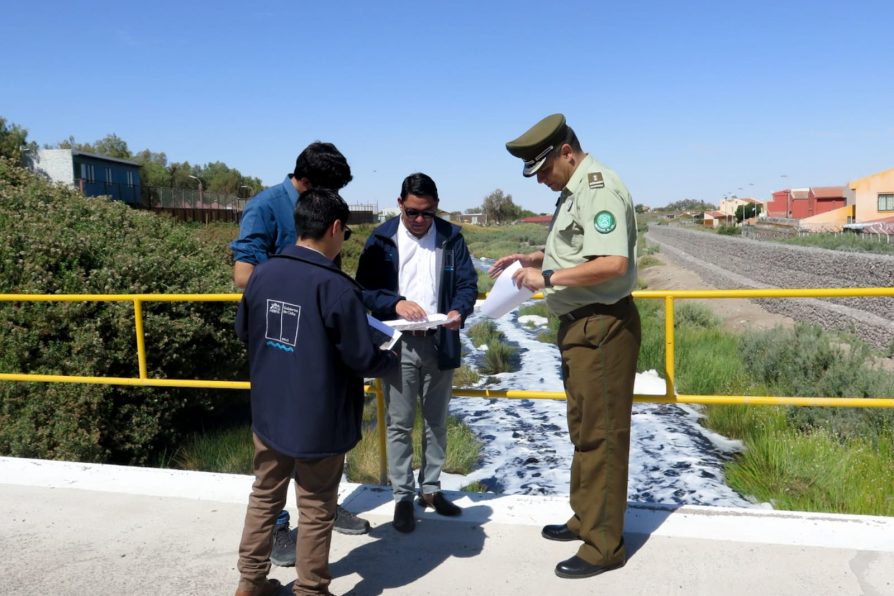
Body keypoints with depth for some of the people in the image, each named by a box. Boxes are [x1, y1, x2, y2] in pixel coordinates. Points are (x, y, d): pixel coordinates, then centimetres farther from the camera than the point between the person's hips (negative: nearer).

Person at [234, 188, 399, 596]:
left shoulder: (262, 273, -3)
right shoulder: (337, 287, -22)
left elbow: (243, 332, 12)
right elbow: (363, 359, -17)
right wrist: (393, 357, 4)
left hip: (268, 412, 6)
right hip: (319, 421, -6)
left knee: (265, 496, 22)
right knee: (316, 511, 11)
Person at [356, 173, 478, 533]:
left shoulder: (451, 237, 3)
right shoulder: (382, 239, -2)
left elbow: (468, 283, 1)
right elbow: (365, 289, -5)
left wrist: (458, 311, -19)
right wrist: (396, 303, -24)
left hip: (440, 342, 2)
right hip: (398, 344, -2)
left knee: (436, 421, 13)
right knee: (400, 424, 3)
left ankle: (431, 488, 29)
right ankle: (403, 496, 16)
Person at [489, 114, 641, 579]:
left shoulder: (599, 187, -17)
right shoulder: (573, 191, 14)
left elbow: (613, 262, -28)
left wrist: (548, 277, -22)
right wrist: (532, 259, 12)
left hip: (602, 326, -10)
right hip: (579, 325, 10)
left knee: (600, 435, -1)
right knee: (583, 430, 19)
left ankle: (604, 545, 12)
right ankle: (585, 518, 35)